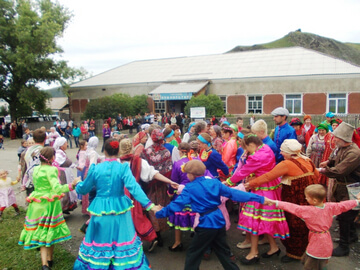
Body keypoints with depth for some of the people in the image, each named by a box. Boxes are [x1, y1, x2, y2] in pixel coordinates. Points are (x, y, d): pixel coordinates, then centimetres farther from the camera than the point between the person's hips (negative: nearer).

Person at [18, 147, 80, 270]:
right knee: (50, 231, 12)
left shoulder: (35, 169, 4)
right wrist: (72, 185, -29)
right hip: (50, 204, -5)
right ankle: (49, 259, 28)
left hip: (36, 204, 5)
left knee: (41, 232, 8)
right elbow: (57, 188, -27)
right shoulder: (51, 170, -17)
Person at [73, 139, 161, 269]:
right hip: (119, 209, -1)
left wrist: (77, 184, 28)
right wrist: (149, 205, -23)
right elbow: (134, 187, -21)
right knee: (121, 240, 13)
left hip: (101, 210, 1)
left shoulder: (96, 168, -6)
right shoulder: (123, 167, -12)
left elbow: (83, 189, 6)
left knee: (100, 241, 18)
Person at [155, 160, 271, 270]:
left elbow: (177, 204, -12)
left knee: (193, 254, 10)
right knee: (223, 251, 22)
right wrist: (259, 198, 2)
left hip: (206, 224, -6)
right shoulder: (215, 182, 3)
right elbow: (234, 193, 0)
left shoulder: (189, 188, -10)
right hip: (219, 221, 6)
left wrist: (159, 213, 0)